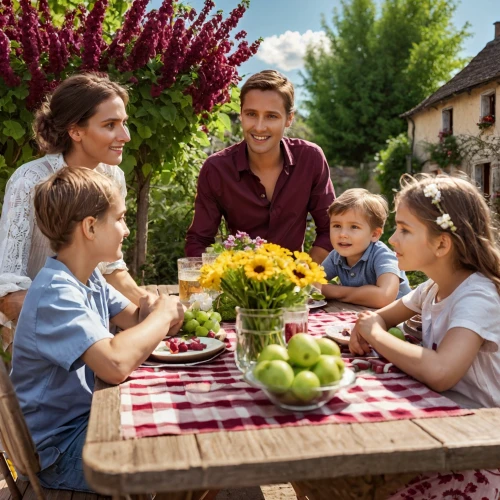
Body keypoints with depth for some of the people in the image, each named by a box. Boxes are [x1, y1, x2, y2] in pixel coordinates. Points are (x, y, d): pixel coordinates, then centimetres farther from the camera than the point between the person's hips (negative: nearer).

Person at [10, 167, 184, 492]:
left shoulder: (91, 278, 2)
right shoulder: (55, 293, -27)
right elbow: (116, 364, -42)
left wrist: (155, 318, -15)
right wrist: (163, 314, -25)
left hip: (91, 415, 9)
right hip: (61, 451, -8)